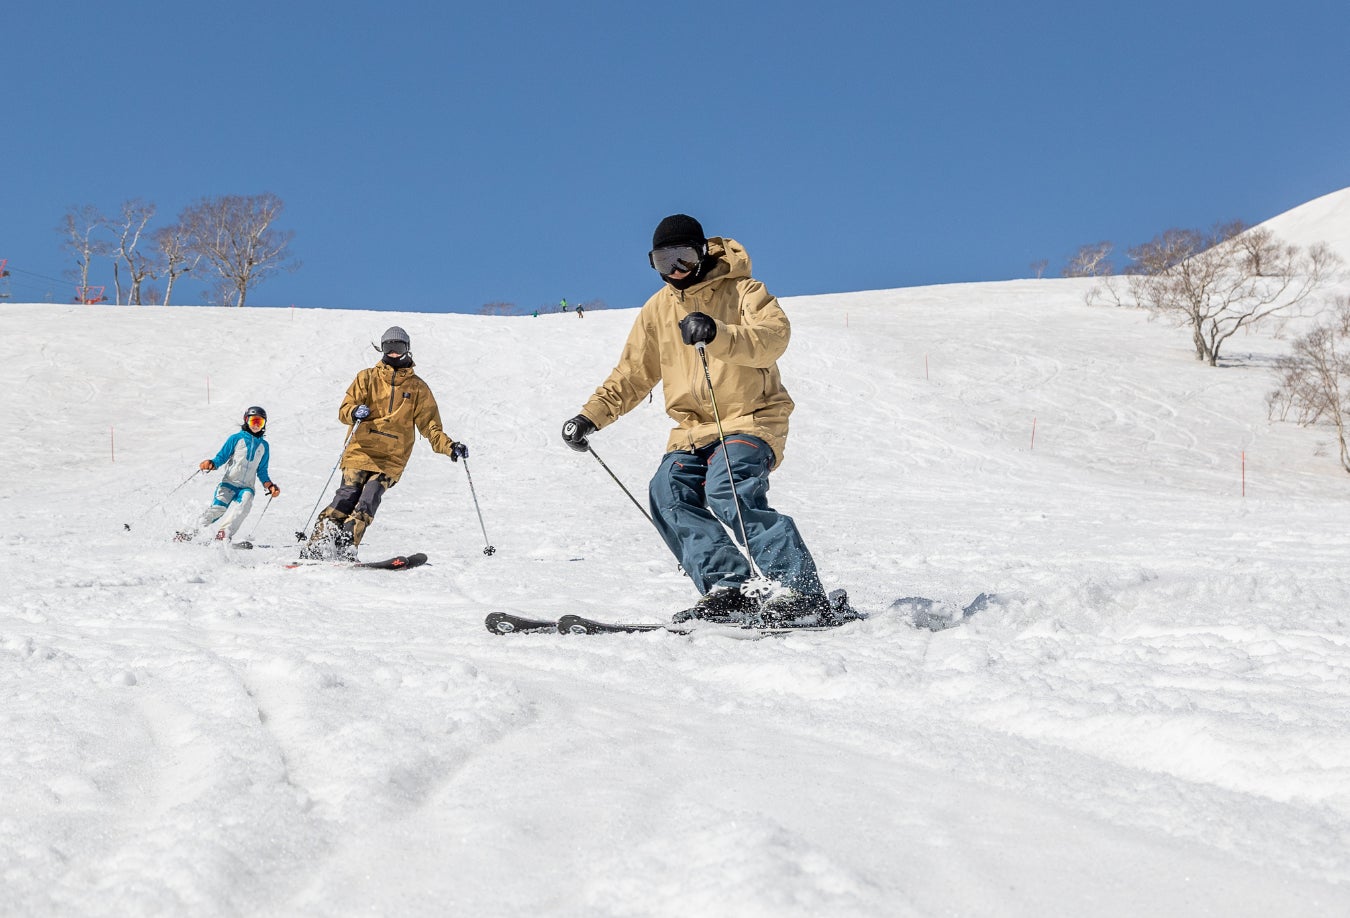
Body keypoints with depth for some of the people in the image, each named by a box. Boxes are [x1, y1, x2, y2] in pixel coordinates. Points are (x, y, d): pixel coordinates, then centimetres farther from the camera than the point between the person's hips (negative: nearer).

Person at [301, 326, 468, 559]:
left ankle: (345, 548, -20)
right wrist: (355, 412, -20)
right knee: (346, 498, -13)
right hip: (361, 450, 0)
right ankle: (315, 548, -12)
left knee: (368, 502, -18)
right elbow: (344, 410, 4)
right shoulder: (368, 377, 11)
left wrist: (450, 447, -3)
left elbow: (429, 426, 13)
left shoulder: (418, 388, 14)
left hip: (391, 459, 1)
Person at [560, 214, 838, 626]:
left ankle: (803, 595, -29)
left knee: (726, 489, -29)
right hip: (693, 428, 6)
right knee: (669, 492, -19)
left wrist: (717, 334, -40)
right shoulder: (658, 308, 14)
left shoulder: (742, 291, -4)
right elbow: (633, 374, 21)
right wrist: (591, 416, 9)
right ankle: (728, 590, -24)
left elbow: (774, 337, -23)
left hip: (752, 418, -6)